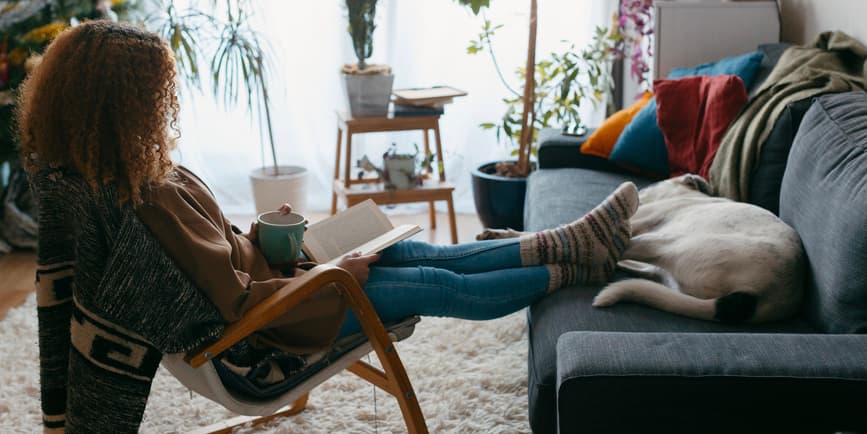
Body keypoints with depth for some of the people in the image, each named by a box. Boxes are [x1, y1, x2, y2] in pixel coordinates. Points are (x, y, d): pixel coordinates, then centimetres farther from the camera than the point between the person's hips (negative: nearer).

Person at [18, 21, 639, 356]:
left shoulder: (136, 177, -1)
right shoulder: (152, 198, -31)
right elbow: (236, 302, -30)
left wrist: (263, 235, 1)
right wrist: (334, 277, -20)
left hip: (269, 274, 9)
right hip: (272, 321, -9)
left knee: (422, 255, 7)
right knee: (439, 286, -3)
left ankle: (568, 245, 15)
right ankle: (574, 267, 13)